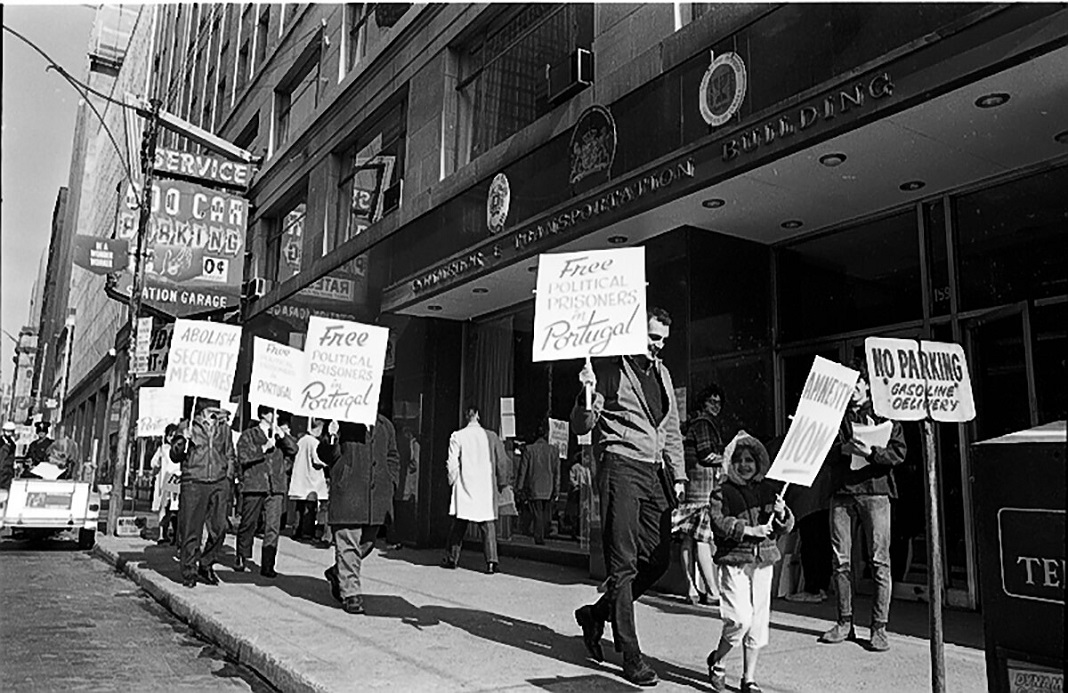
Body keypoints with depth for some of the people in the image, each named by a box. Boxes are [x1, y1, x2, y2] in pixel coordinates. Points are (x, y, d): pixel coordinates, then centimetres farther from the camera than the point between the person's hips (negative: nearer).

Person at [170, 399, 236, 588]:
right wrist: (182, 441, -13)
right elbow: (174, 456, 6)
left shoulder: (224, 429, 13)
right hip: (193, 483, -3)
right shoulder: (186, 426, 4)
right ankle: (189, 572, 11)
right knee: (191, 530, 0)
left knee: (219, 528, -1)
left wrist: (228, 477, 10)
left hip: (219, 484, 3)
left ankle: (206, 566, 18)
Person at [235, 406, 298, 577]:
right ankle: (241, 558, 28)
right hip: (254, 486, -2)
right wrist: (265, 448, -11)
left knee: (273, 527, -3)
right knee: (248, 525, 7)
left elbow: (293, 449, 2)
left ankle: (267, 566, 1)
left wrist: (280, 433, -6)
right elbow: (243, 456, -7)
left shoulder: (279, 435, 17)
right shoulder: (249, 435, 6)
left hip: (276, 488, 3)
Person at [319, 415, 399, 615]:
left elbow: (392, 458, 22)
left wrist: (390, 484, 11)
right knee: (347, 544, -4)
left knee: (366, 543, 15)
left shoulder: (385, 426, 12)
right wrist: (331, 439, -23)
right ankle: (350, 593, 6)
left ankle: (337, 573, 38)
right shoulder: (342, 422, -3)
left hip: (377, 495, 5)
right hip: (347, 493, -5)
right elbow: (326, 456, -2)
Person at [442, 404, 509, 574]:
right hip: (486, 489, 0)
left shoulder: (457, 436, -5)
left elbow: (453, 463, -6)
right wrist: (501, 482, 17)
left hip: (464, 489, 0)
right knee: (488, 525, 2)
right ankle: (491, 561, -7)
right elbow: (502, 461, 4)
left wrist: (452, 481, 8)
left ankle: (451, 558, 19)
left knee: (458, 525, 11)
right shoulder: (491, 436, -1)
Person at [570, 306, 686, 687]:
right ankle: (631, 657, 3)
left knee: (658, 559, 7)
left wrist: (678, 474, 17)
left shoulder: (662, 373, 18)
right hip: (621, 467, -7)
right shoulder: (608, 367, -3)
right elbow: (581, 427, -5)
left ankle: (596, 613, 26)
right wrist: (588, 394, -23)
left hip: (655, 471, 7)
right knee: (624, 564, -5)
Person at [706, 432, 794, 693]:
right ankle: (716, 660, 13)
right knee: (740, 618, -13)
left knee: (758, 621, 8)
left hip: (763, 561, 5)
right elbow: (719, 523, -16)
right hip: (734, 561, -4)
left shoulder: (769, 490, 9)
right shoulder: (722, 493, -4)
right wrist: (750, 530, -22)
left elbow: (786, 527, 11)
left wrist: (782, 514, -11)